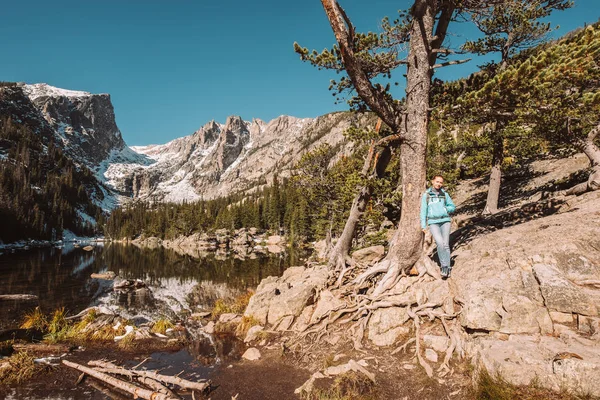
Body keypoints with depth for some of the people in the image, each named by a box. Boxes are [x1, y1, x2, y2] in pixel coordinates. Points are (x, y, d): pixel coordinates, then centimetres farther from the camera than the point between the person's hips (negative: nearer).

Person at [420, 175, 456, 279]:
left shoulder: (445, 194, 11)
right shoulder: (426, 195, 6)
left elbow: (453, 207, 17)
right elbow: (423, 210, 6)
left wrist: (445, 209, -3)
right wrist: (423, 225, 1)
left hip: (445, 221, 2)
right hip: (433, 222, -2)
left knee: (446, 244, -3)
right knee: (440, 243, -20)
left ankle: (447, 268, 5)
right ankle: (444, 266, -10)